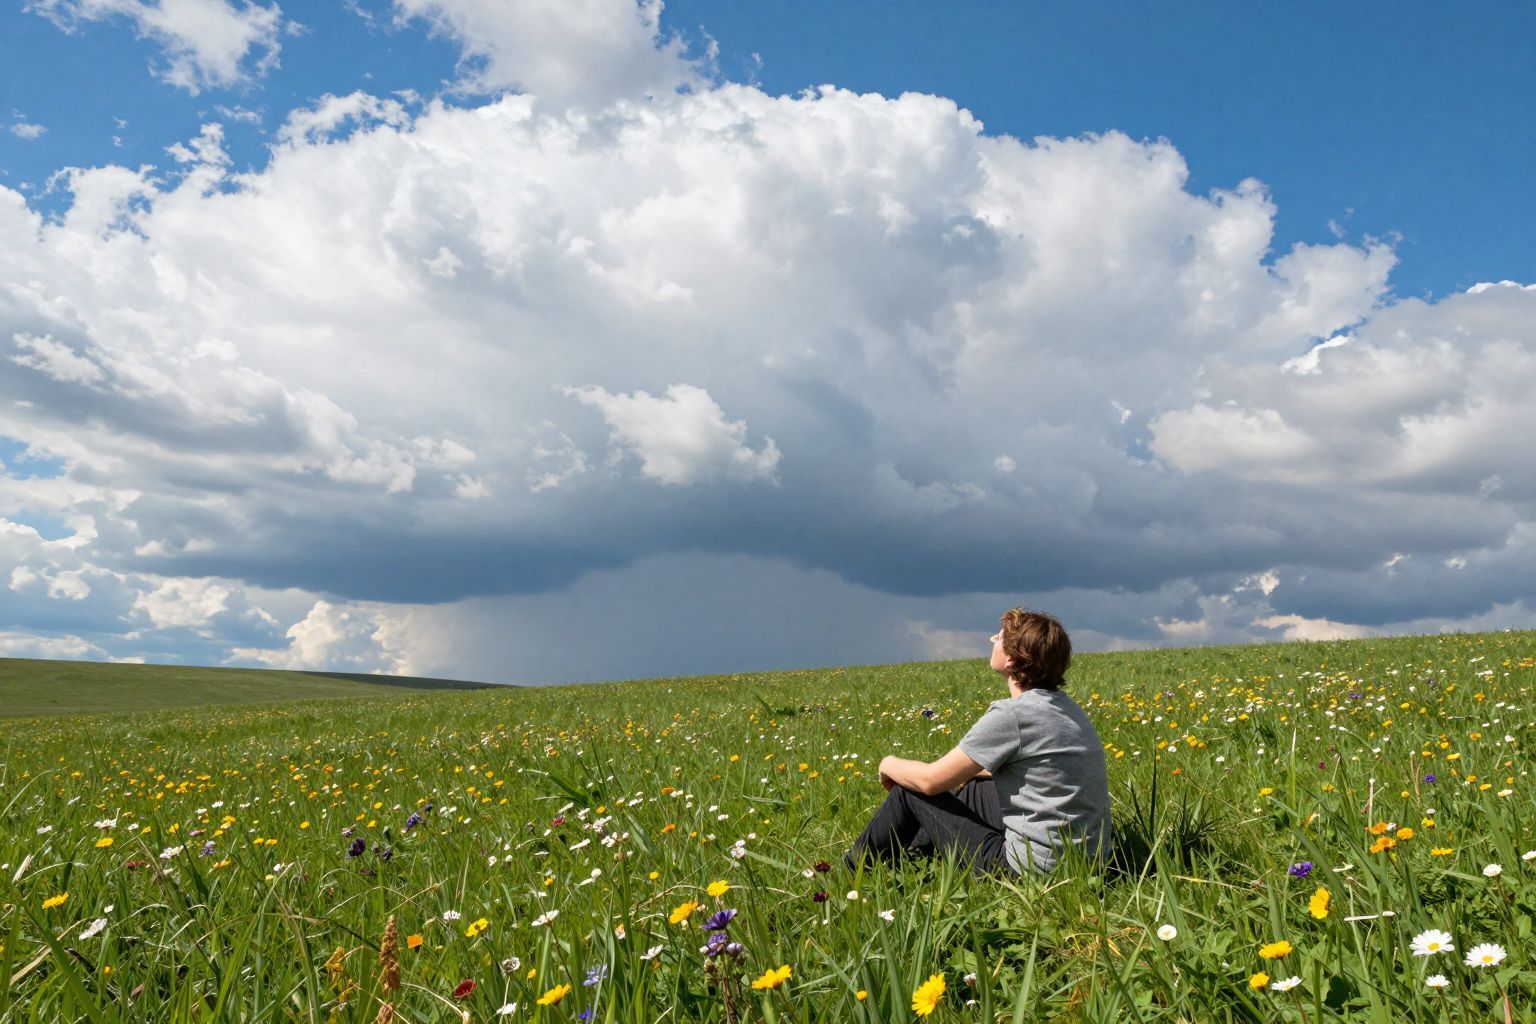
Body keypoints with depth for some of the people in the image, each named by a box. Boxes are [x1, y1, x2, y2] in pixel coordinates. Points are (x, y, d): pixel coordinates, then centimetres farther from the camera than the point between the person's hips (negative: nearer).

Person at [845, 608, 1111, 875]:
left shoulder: (1012, 714, -20)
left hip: (1033, 870, -8)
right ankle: (906, 858, 36)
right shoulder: (1066, 707, 6)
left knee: (910, 791, 5)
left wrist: (890, 765, 6)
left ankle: (851, 871, 30)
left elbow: (931, 780, -13)